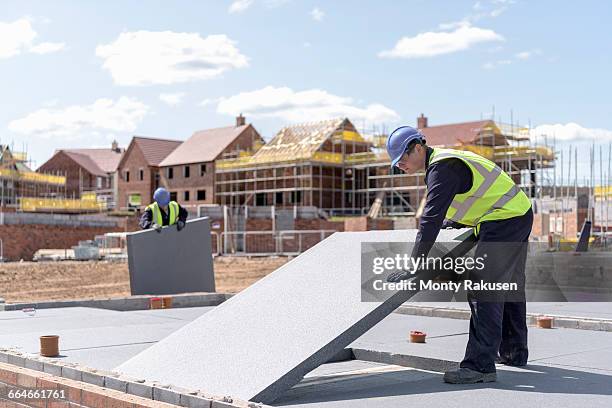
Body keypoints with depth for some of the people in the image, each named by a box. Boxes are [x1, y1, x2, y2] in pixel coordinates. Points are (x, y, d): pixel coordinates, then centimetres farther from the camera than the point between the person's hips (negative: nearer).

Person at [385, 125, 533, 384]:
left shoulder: (442, 168, -16)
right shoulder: (448, 158, 16)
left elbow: (431, 218, -25)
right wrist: (450, 222, 27)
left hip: (504, 222, -11)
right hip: (521, 216, 11)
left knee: (483, 292, -15)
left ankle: (480, 365, -18)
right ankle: (513, 352, 35)